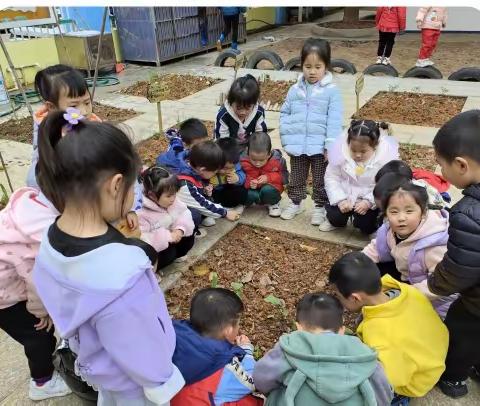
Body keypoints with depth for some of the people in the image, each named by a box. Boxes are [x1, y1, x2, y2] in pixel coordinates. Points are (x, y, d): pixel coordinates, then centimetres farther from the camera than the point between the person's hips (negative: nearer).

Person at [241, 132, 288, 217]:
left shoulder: (277, 160, -18)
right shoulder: (245, 162, -17)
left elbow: (284, 175, -8)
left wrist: (268, 178, -24)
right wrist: (249, 182, -32)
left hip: (271, 186, 0)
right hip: (254, 190, 1)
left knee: (267, 190, -35)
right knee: (250, 194, -33)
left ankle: (273, 204, 0)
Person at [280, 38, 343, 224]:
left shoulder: (332, 91, -6)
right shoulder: (295, 90, 4)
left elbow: (334, 120, -10)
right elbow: (284, 113, 8)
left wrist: (330, 145, -15)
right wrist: (287, 138, 0)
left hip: (320, 146, -3)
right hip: (297, 145, 3)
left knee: (321, 180, 10)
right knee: (296, 178, 17)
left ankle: (320, 207, 26)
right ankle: (295, 202, 35)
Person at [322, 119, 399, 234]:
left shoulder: (386, 155, -24)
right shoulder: (340, 150, -19)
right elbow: (331, 177, -9)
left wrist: (369, 201, -27)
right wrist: (340, 199, -20)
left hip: (372, 198, -2)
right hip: (346, 194, 2)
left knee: (366, 226, -15)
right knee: (335, 216, -15)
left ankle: (375, 225, 21)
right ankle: (335, 221, 22)